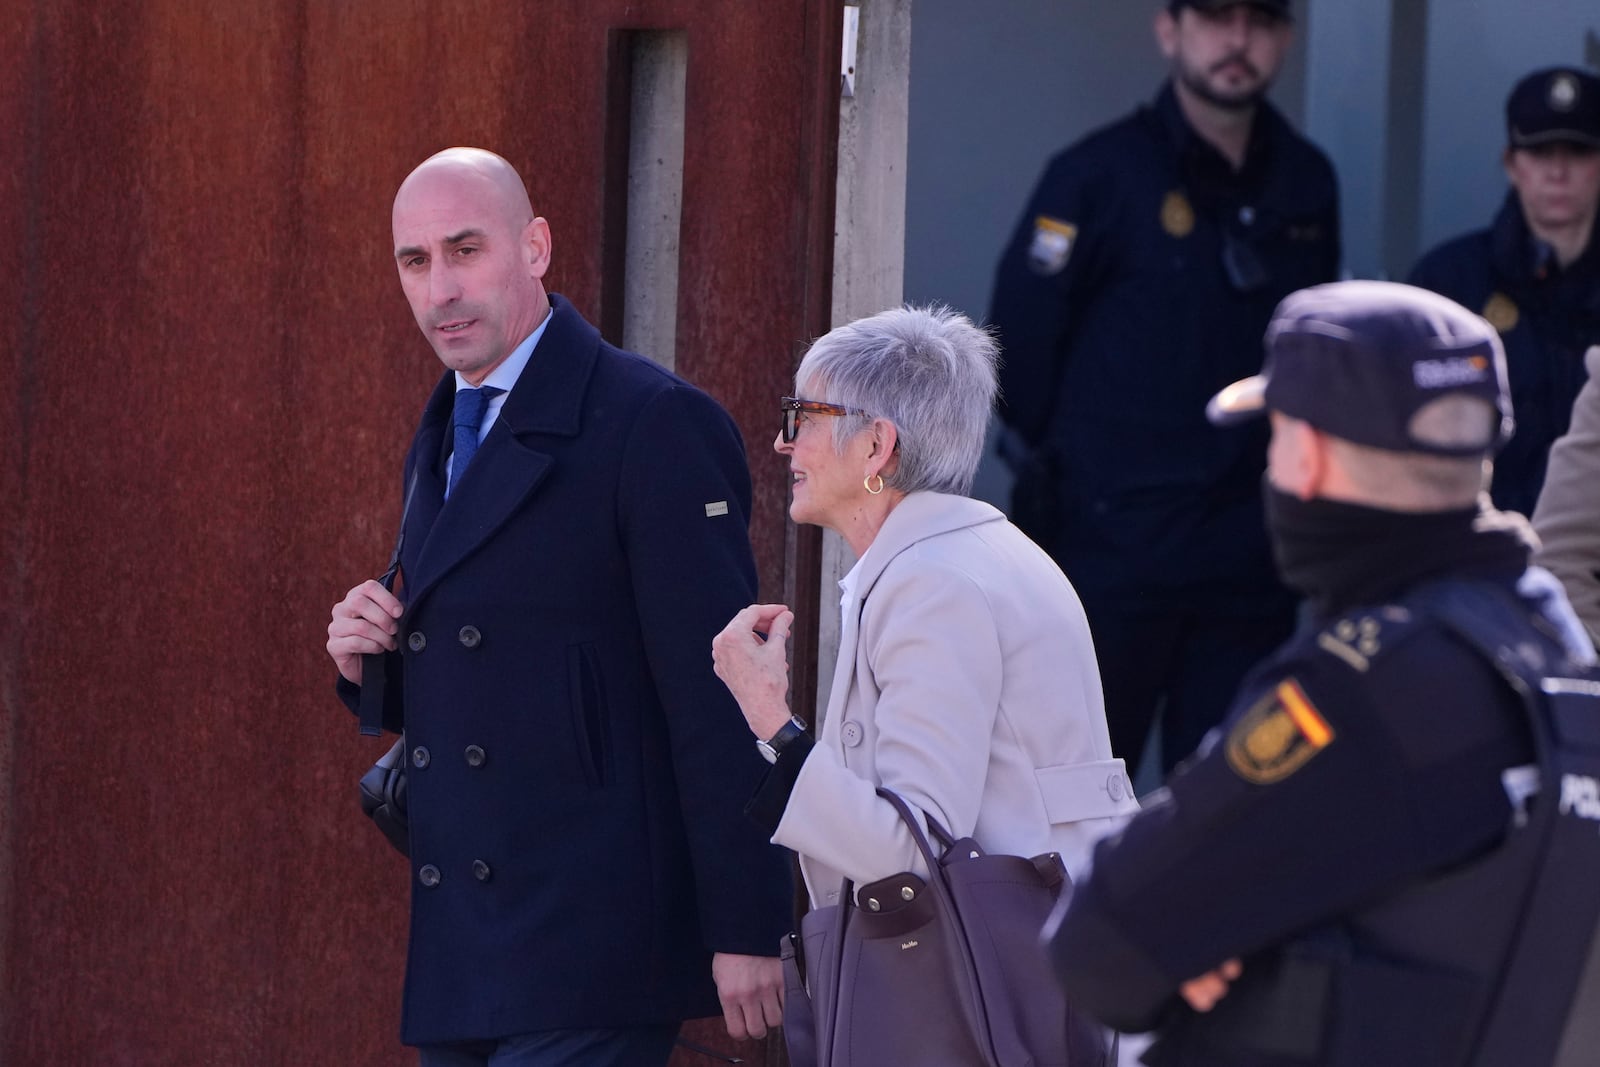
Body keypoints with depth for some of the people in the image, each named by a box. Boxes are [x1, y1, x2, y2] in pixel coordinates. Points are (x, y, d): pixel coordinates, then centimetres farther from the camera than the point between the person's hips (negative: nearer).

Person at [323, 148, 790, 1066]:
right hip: (461, 956, 8)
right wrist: (368, 661, 3)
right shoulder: (443, 444, 17)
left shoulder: (654, 424, -10)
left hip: (587, 948, -8)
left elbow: (718, 700, -14)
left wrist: (745, 931, -17)